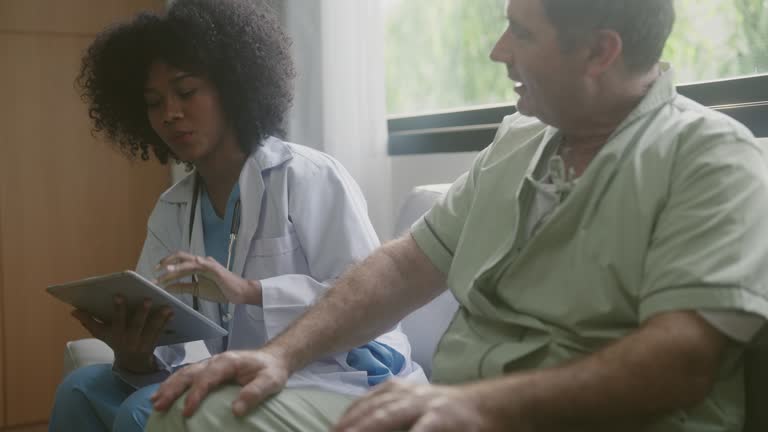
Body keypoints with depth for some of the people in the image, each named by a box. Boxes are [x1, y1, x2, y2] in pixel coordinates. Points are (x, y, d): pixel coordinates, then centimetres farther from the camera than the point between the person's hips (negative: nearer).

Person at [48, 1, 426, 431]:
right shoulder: (170, 212, 11)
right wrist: (135, 357, -22)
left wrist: (251, 292, -29)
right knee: (83, 390, -8)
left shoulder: (311, 178, -10)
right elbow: (167, 340, 3)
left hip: (340, 377, -6)